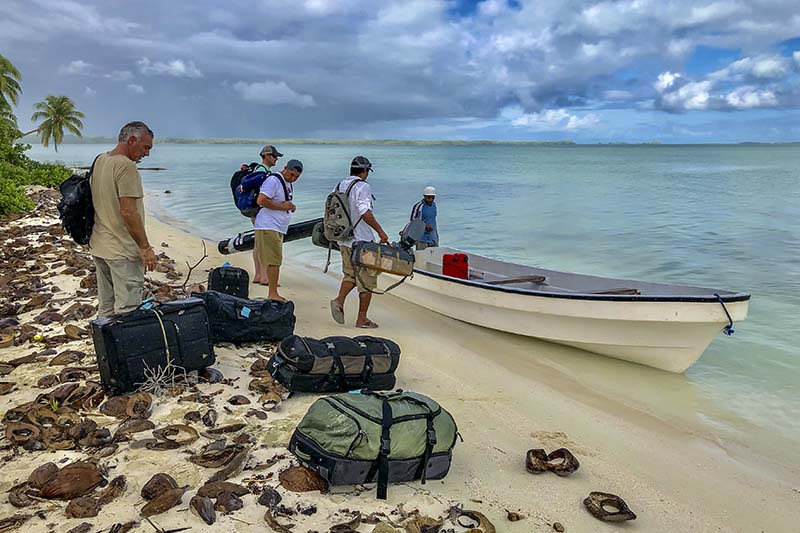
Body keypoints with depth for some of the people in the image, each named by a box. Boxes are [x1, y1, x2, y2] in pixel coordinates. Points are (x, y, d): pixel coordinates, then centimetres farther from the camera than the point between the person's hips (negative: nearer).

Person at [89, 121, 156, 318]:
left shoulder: (99, 161, 11)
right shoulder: (126, 166, -18)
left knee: (105, 307, 17)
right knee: (127, 311, -4)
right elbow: (128, 212, -23)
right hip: (122, 251, -9)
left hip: (98, 247, 10)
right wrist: (145, 248, -17)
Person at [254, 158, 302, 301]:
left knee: (275, 261, 11)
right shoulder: (273, 181, -13)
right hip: (268, 227, -10)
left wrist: (290, 207, 10)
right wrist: (282, 206, -19)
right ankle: (273, 294, -11)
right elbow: (261, 200, -22)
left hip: (278, 228, 10)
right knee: (274, 261, -12)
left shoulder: (288, 184, 18)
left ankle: (273, 294, 16)